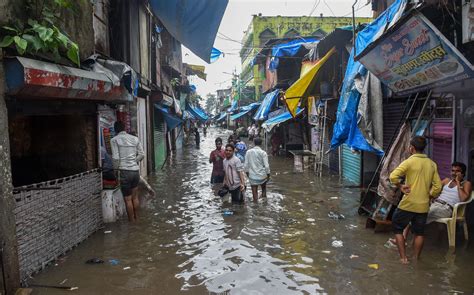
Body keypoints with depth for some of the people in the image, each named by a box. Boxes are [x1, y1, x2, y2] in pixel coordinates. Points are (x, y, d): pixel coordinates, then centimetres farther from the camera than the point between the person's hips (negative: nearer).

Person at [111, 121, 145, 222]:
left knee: (128, 199, 5)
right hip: (136, 170, 5)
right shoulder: (135, 138, 8)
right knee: (135, 196, 18)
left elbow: (116, 158, -10)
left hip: (125, 171, -5)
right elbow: (142, 154, 7)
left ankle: (132, 221, 13)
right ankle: (136, 217, 29)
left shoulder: (114, 140, -4)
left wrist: (116, 169, 3)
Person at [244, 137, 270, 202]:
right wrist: (268, 174, 3)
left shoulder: (249, 152, -3)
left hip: (252, 175, 1)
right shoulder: (263, 152, -11)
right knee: (264, 188, 24)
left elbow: (246, 164, 1)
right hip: (262, 175, -1)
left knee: (254, 192, 7)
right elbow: (266, 165, -11)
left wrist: (247, 172, 16)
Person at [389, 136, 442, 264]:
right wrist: (428, 196, 17)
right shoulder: (432, 164, 4)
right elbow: (437, 186, 5)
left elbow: (393, 176, -25)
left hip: (408, 204, -5)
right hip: (423, 206, 5)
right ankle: (416, 258, 26)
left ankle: (403, 257, 10)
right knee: (419, 232, 18)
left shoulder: (409, 162, -13)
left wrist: (401, 186, -10)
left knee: (397, 228, 12)